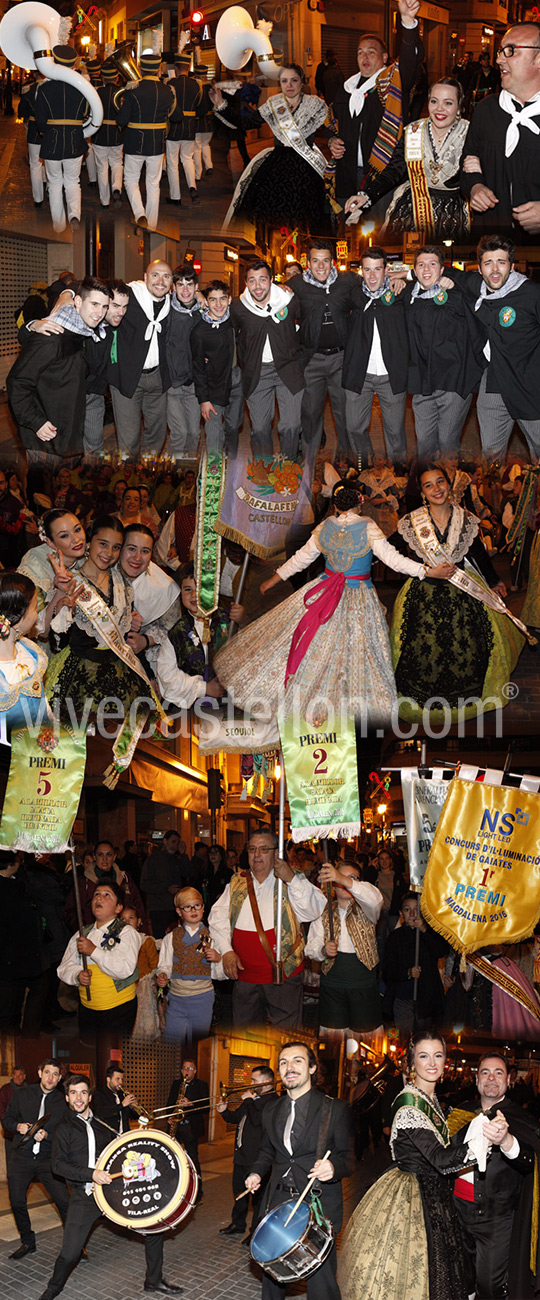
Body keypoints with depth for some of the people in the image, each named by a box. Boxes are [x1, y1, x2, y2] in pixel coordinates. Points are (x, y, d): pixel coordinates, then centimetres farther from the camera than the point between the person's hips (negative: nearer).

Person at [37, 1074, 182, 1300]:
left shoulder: (101, 1125, 15)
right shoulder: (65, 1128, 2)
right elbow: (58, 1164, -10)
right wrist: (91, 1174, -22)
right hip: (84, 1196, -4)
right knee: (69, 1254, -12)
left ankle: (154, 1281, 17)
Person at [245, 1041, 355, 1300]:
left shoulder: (336, 1109, -3)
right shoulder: (271, 1111, 13)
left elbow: (348, 1157, -3)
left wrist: (333, 1167, -24)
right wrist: (257, 1173, 7)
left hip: (319, 1205, -5)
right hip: (279, 1201, 5)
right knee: (271, 1274, 10)